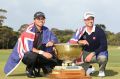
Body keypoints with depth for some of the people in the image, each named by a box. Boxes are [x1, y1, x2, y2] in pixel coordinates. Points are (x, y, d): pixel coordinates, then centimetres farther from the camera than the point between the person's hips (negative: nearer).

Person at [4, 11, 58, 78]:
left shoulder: (46, 30, 0)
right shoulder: (29, 31, -20)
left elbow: (54, 38, 4)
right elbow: (28, 48, -28)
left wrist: (52, 42, -21)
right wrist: (42, 52, -34)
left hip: (39, 55, 6)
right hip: (25, 55, -6)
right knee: (33, 55, -40)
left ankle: (37, 68, 10)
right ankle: (29, 70, -6)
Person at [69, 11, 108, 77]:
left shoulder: (99, 31, -13)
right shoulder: (81, 31, -4)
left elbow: (104, 46, -18)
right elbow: (71, 41, -9)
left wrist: (92, 54, -27)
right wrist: (79, 42, -31)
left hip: (98, 52, -3)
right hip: (86, 53, 3)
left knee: (103, 58, -38)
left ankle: (101, 71, -2)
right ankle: (87, 68, 18)